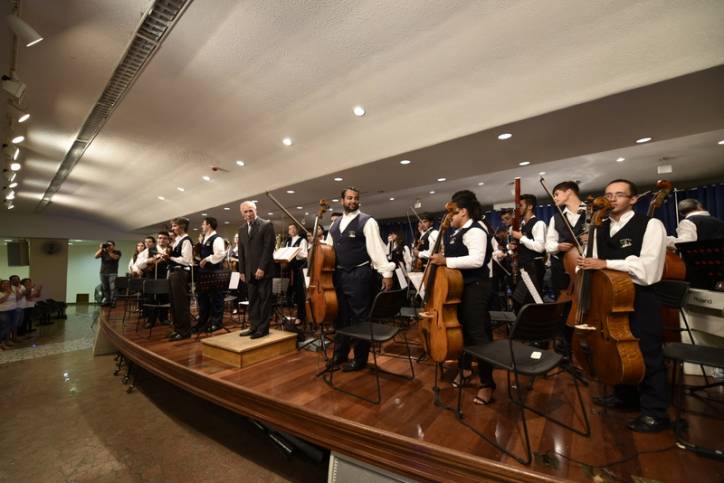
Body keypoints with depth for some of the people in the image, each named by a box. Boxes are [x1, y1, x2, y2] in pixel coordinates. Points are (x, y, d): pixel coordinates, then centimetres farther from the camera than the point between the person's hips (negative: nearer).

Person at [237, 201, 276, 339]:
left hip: (263, 270, -6)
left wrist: (261, 268, -16)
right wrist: (242, 270, 9)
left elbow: (269, 247, -12)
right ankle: (254, 326, 20)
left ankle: (263, 328, 9)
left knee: (264, 299, 0)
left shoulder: (267, 225, -4)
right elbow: (241, 251, 16)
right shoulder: (242, 229, 15)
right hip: (250, 271, 6)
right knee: (252, 300, 10)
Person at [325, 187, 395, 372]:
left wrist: (387, 273, -20)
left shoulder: (367, 221, -7)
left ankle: (360, 359, 24)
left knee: (360, 318, 6)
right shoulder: (335, 223, 13)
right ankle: (339, 355, 36)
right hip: (338, 274, 6)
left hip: (359, 275, -6)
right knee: (341, 316, 18)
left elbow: (377, 248, -14)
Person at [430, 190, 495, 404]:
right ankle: (466, 368, 36)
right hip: (460, 286, 10)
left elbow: (477, 260, -30)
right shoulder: (459, 231, 14)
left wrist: (446, 261, -31)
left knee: (477, 333, -4)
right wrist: (439, 257, 6)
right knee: (462, 328, 18)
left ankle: (487, 383, 10)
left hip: (474, 288, -10)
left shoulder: (474, 230, -17)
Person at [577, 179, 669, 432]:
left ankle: (655, 412, 23)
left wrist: (606, 263, -26)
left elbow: (648, 269, -20)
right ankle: (624, 395, 37)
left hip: (640, 301, -5)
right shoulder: (600, 230, 10)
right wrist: (587, 266, -6)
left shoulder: (651, 225, -8)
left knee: (648, 357, 6)